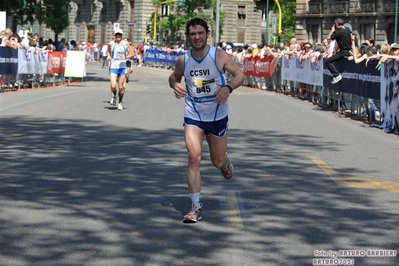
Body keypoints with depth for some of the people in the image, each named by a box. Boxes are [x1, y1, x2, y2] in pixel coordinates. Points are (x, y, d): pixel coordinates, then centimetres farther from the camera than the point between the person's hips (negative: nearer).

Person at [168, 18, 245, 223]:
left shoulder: (220, 56, -12)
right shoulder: (183, 60, -5)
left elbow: (239, 74, -7)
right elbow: (174, 77, 13)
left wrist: (228, 87, -27)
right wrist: (175, 85, -12)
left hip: (218, 116, 0)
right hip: (193, 117, 1)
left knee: (217, 161, 10)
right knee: (194, 158, -15)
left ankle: (225, 164, 52)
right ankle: (196, 207, -7)